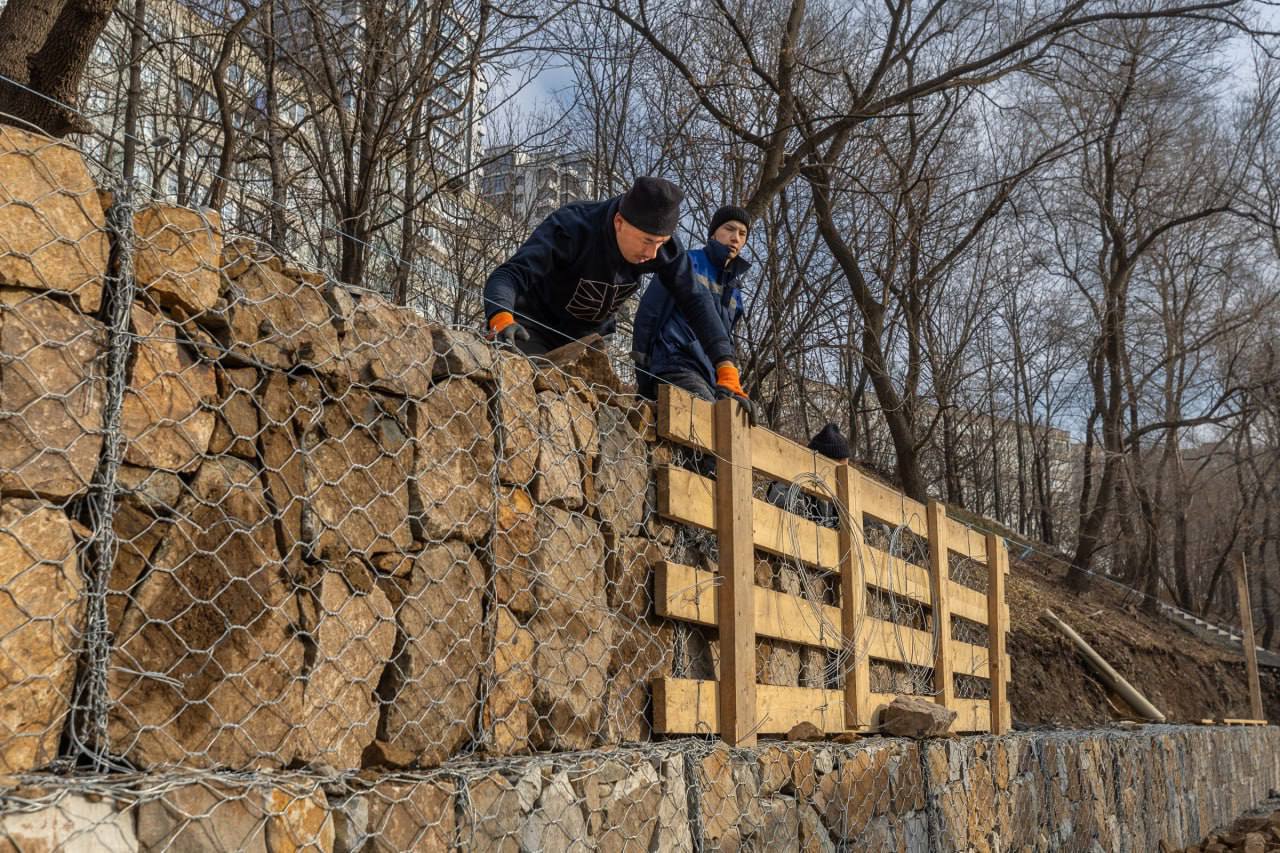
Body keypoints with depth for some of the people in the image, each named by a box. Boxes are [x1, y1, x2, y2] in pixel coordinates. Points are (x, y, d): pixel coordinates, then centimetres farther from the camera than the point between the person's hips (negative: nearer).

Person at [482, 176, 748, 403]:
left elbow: (696, 301, -17)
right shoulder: (572, 228, -34)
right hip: (536, 327, -4)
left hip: (591, 335, 5)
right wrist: (501, 319, -66)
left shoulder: (664, 248, -20)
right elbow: (510, 274, -43)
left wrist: (726, 369, -29)